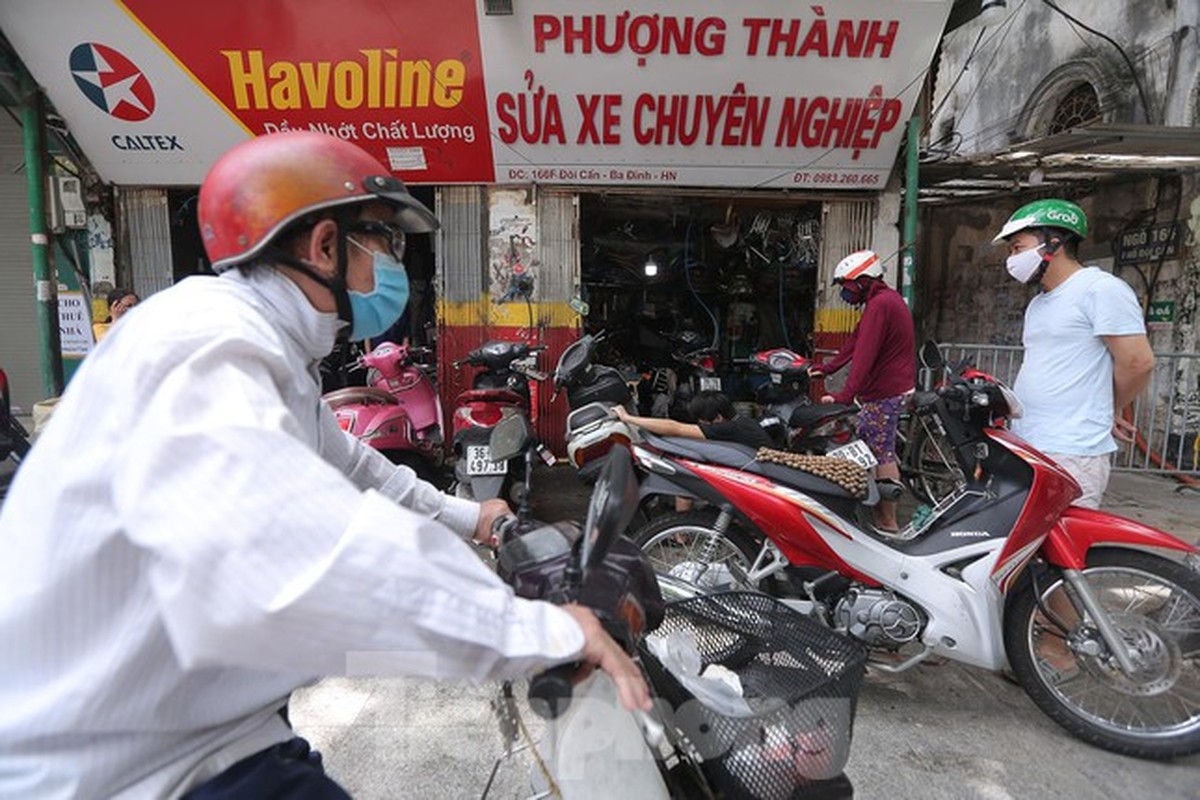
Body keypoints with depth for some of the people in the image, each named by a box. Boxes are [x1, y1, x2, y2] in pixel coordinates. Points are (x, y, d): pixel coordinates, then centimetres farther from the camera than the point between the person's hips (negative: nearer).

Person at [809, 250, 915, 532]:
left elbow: (864, 354, -26)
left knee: (881, 454, -6)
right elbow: (856, 340, 18)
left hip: (885, 392, -11)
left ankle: (888, 523, 1)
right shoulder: (887, 298, 16)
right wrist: (827, 368, 17)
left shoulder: (879, 305, -17)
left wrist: (844, 396, -29)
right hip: (894, 386, 11)